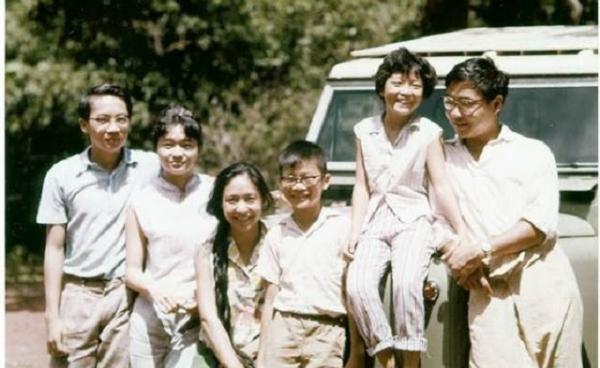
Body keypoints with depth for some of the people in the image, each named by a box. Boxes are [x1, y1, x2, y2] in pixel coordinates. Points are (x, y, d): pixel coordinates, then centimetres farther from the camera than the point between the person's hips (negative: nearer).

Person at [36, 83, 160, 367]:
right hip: (77, 295, 0)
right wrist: (52, 315, -3)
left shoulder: (150, 167, 0)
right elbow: (54, 249, 3)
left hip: (127, 294, 0)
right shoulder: (62, 175, 1)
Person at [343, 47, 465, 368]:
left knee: (406, 282, -31)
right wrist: (354, 233, 0)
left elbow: (441, 188, -2)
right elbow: (362, 187, 10)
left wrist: (464, 236, -8)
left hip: (413, 221, -3)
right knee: (358, 286, -23)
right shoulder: (365, 131, 9)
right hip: (375, 222, 3)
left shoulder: (428, 133, 0)